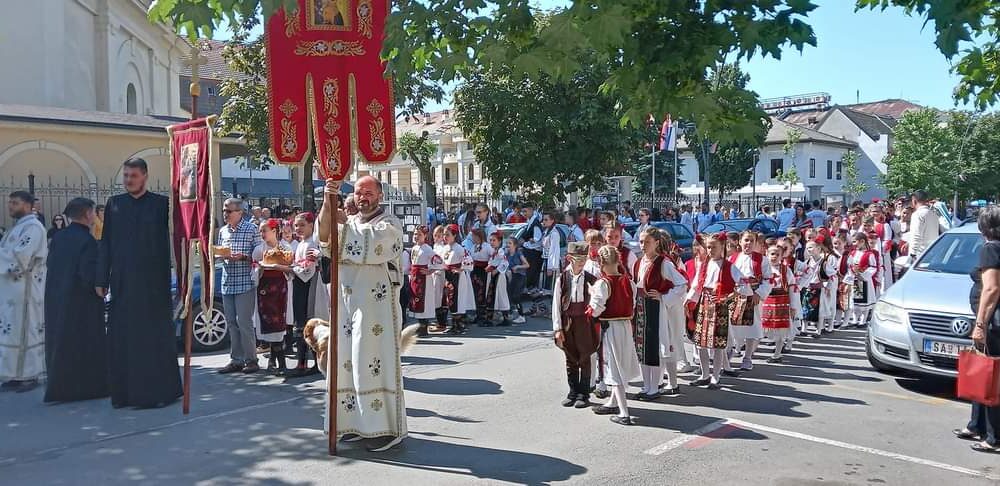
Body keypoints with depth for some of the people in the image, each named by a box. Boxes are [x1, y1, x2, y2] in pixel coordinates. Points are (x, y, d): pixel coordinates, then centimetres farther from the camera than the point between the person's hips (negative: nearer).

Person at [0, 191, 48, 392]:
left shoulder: (33, 227, -12)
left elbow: (19, 257, -20)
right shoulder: (19, 226, 18)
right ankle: (17, 374, 18)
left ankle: (30, 375, 3)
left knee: (24, 330, -4)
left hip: (24, 289, -10)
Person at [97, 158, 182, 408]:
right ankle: (124, 392, 13)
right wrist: (102, 279, 5)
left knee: (155, 335, 2)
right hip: (122, 281, 3)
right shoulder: (114, 204, 10)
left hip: (153, 281, -3)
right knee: (122, 337, 6)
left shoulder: (161, 203, 1)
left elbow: (171, 240, -5)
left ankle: (160, 391, 9)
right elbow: (106, 243, 10)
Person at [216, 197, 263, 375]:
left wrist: (242, 257, -21)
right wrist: (221, 255, -3)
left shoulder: (251, 230, -4)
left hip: (245, 282, -6)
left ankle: (251, 360, 4)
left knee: (244, 322, -6)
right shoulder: (223, 231, 14)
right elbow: (218, 252, 19)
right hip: (227, 282, 6)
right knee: (232, 323, 9)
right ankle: (236, 360, 16)